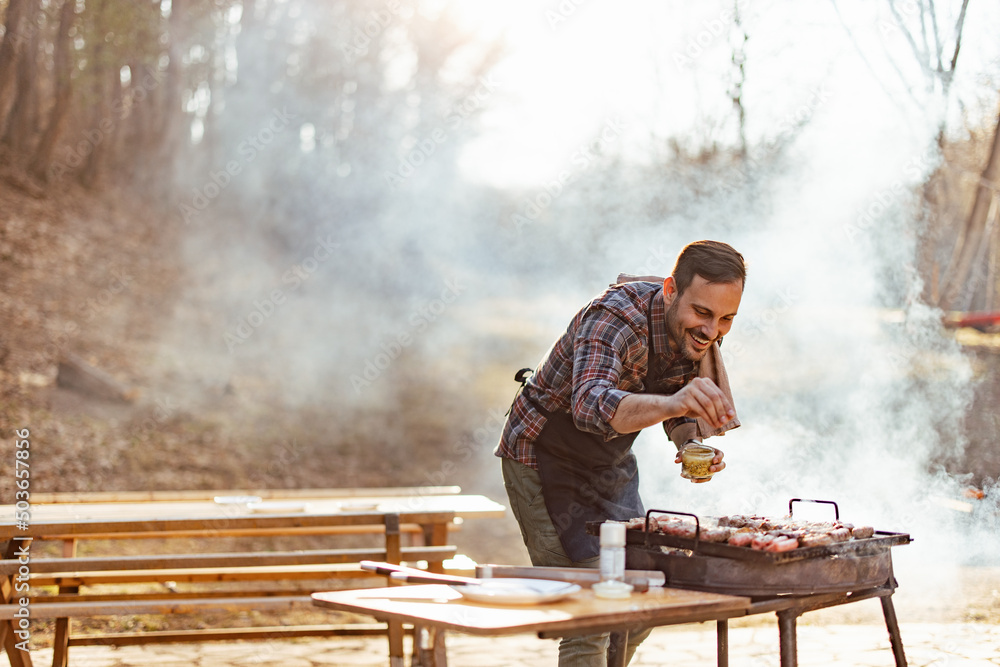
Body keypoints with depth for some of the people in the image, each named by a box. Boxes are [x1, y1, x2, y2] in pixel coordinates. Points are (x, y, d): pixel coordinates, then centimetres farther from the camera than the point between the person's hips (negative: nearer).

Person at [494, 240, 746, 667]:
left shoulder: (697, 331, -10)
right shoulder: (615, 318, -33)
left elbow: (678, 414, 2)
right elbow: (591, 407, -51)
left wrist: (694, 446, -21)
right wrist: (672, 403, -68)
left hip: (610, 460, 8)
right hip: (544, 457, -7)